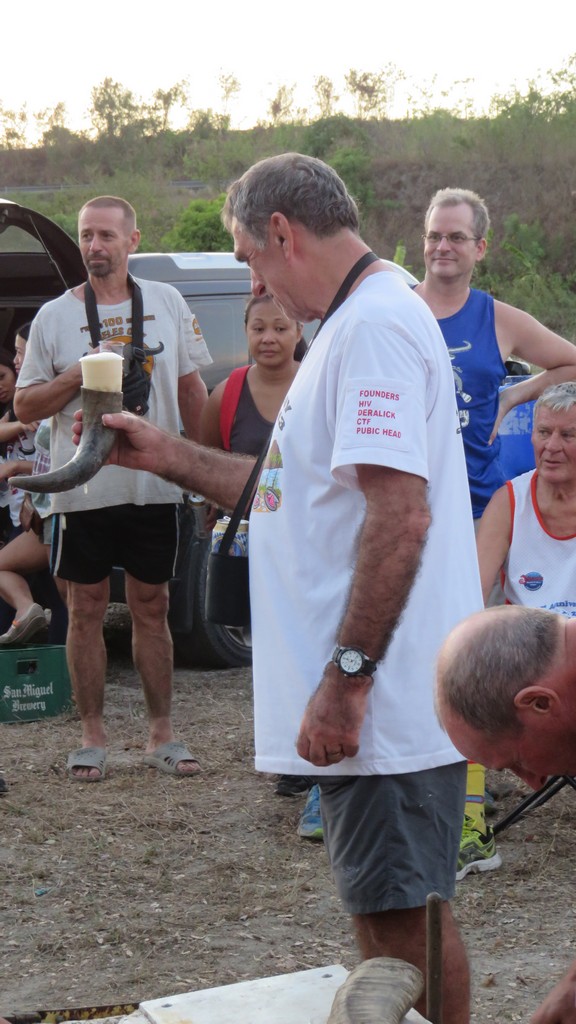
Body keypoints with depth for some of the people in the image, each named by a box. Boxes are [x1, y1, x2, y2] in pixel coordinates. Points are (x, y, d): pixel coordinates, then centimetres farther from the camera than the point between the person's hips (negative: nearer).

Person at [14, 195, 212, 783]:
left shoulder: (166, 304, 5)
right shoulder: (55, 316, 0)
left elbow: (192, 389, 12)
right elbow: (24, 405, 1)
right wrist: (79, 376, -14)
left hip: (155, 486, 1)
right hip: (83, 488, -1)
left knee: (152, 608, 8)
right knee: (86, 611, 4)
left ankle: (160, 735, 15)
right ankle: (92, 737, 13)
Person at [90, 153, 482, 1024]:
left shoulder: (375, 324, -17)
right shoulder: (357, 324, 18)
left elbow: (399, 513, -26)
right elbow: (304, 489, 26)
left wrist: (347, 675, -26)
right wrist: (166, 455, 23)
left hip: (383, 699, -11)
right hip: (372, 698, 11)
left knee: (402, 912, -4)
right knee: (382, 903, 18)